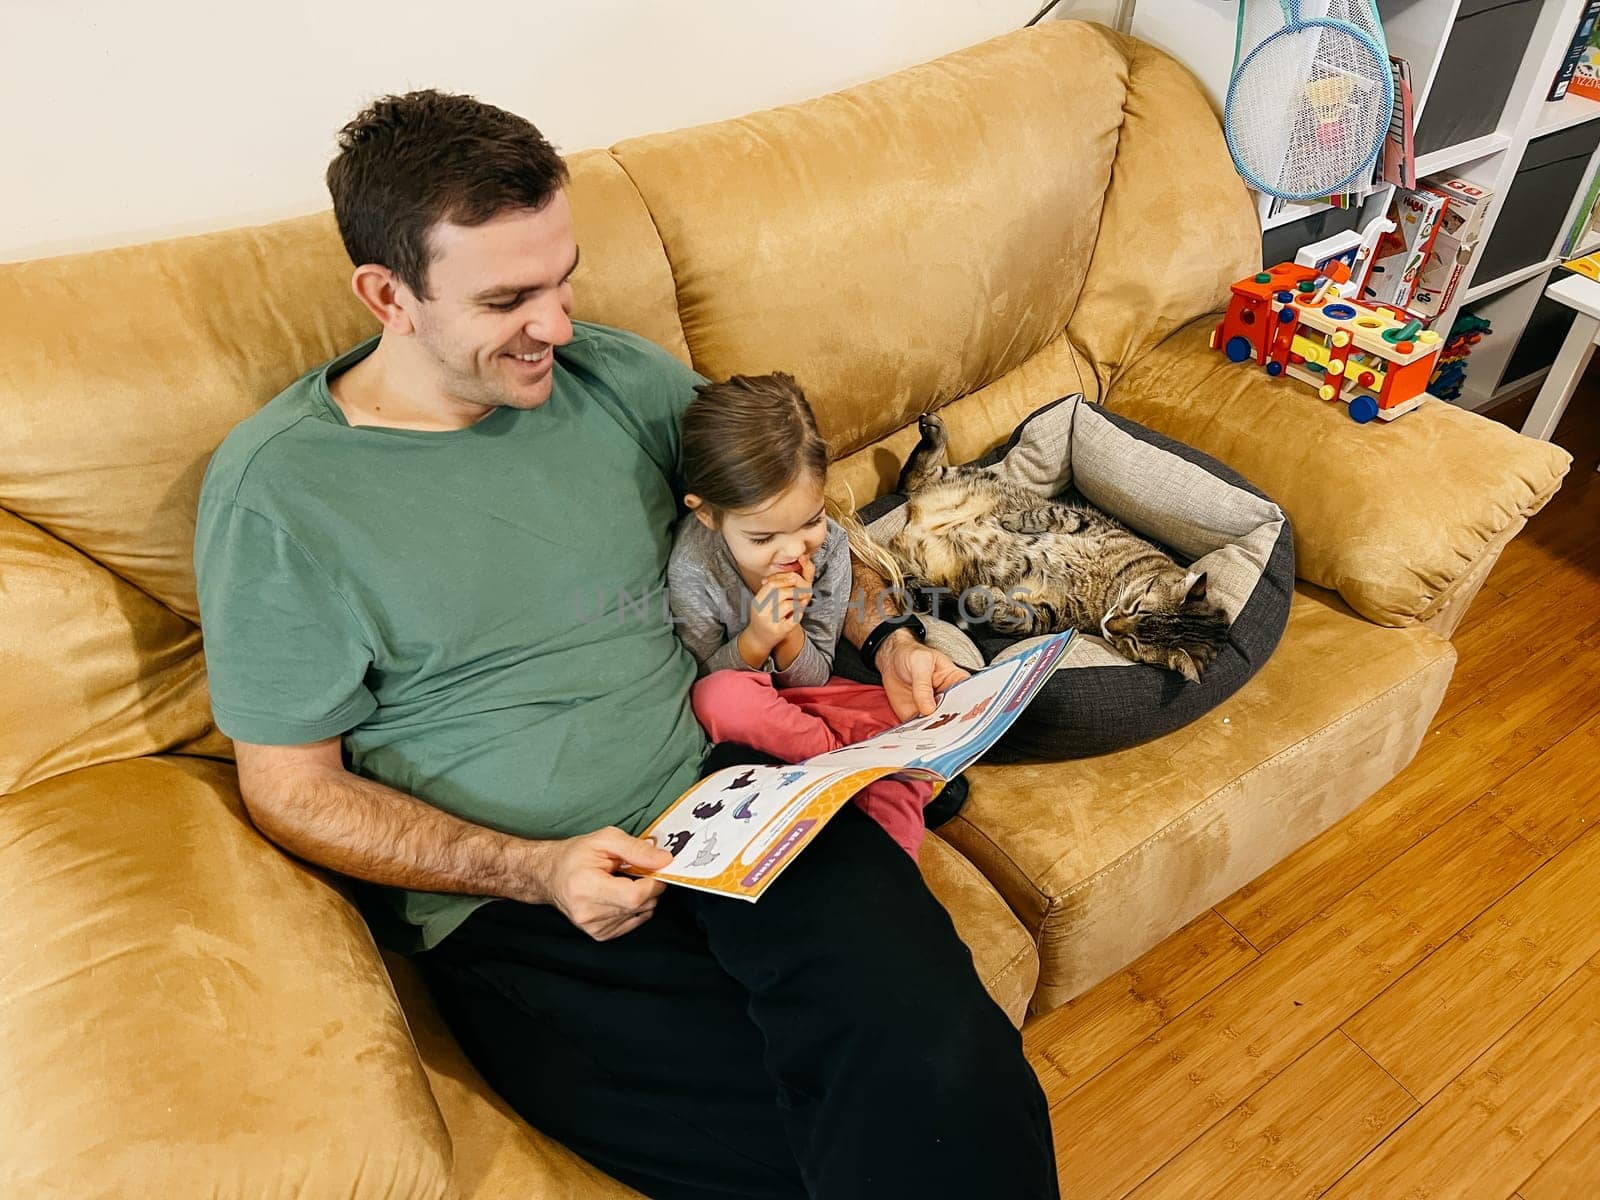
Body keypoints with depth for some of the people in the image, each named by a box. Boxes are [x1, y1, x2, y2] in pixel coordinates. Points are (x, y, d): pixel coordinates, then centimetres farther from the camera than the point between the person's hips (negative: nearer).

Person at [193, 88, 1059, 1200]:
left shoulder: (622, 375, 7)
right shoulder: (276, 492, -4)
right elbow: (293, 786, -1)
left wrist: (885, 636, 2)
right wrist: (536, 870, -13)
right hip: (514, 903, -2)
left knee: (938, 1057, -24)